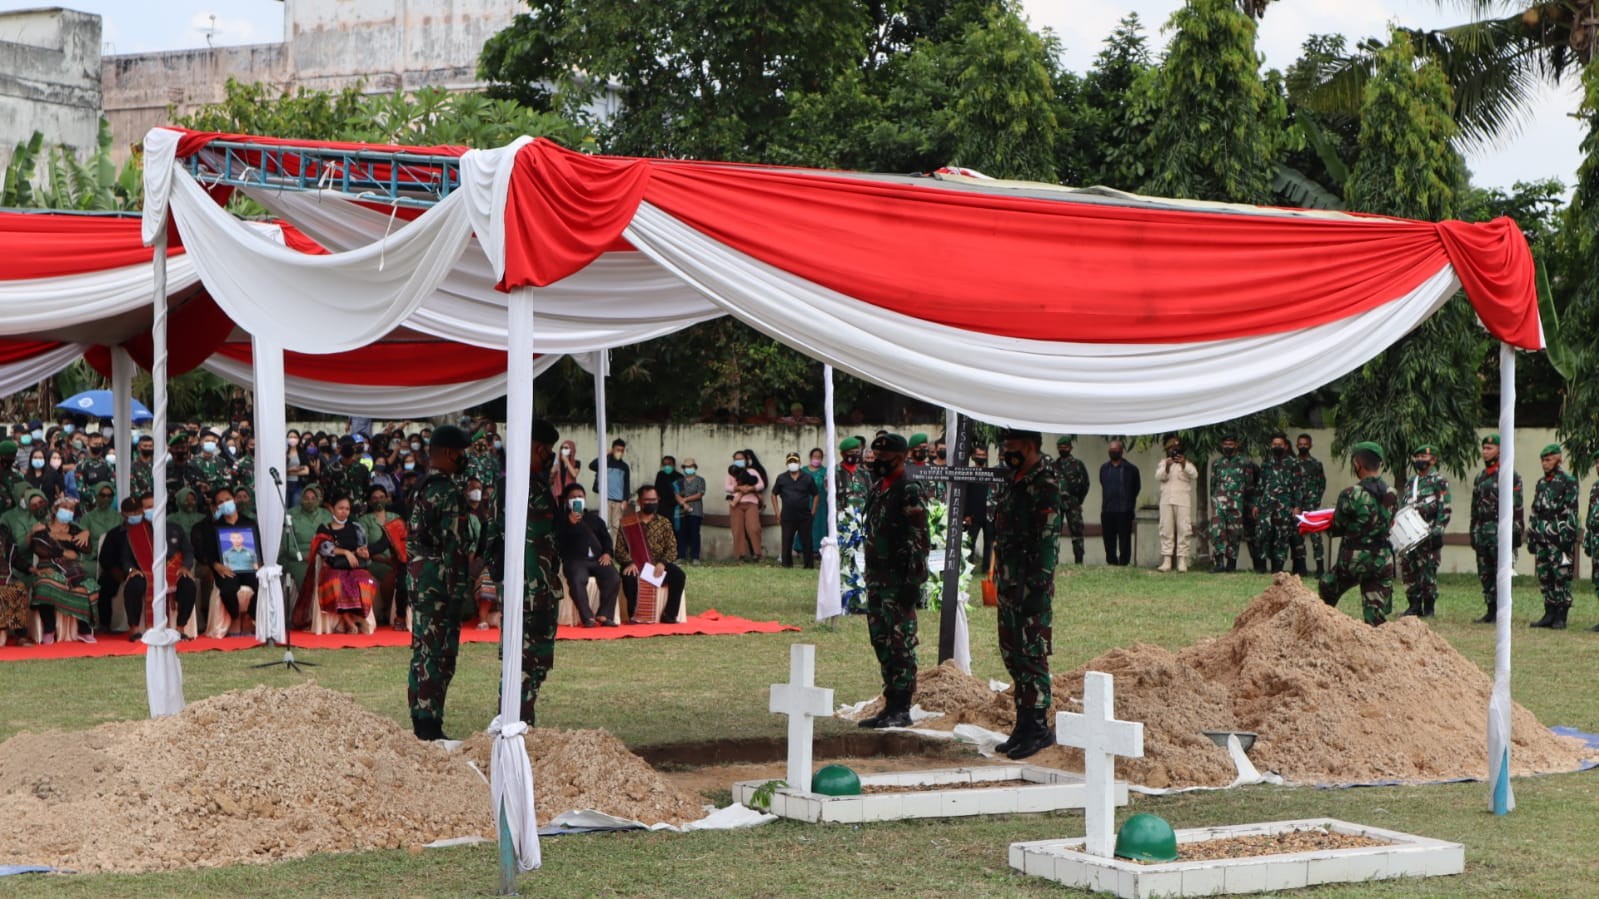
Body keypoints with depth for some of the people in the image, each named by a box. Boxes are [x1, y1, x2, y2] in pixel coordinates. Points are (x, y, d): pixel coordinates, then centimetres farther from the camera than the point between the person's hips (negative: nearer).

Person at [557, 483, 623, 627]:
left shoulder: (593, 518, 26)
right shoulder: (562, 519, 13)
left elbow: (606, 537, 21)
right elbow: (559, 540, -2)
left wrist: (607, 553, 2)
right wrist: (570, 523, -14)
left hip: (597, 558, 3)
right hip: (575, 559, -3)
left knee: (614, 578, -25)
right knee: (577, 580, -36)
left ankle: (604, 615, -21)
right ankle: (588, 617, -34)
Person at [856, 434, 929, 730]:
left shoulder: (910, 492, -12)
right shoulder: (877, 488, 16)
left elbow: (920, 541, -17)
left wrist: (913, 583, -21)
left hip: (899, 581, -9)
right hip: (877, 580, 9)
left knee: (901, 645, -6)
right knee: (881, 642, 11)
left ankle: (902, 710, -3)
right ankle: (891, 705, 17)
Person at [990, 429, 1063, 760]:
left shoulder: (1045, 485, -13)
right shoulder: (1015, 483, 17)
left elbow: (1048, 539, -19)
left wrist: (1036, 587, -22)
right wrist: (999, 580, 20)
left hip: (1032, 587, -10)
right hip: (1009, 585, 10)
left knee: (1033, 656, -7)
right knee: (1013, 655, 12)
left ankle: (1037, 727, -3)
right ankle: (1024, 726, 18)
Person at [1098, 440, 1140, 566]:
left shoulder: (1131, 469, -1)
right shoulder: (1104, 468, 13)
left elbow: (1136, 488, 7)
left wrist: (1130, 504, 10)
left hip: (1124, 511, -4)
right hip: (1107, 511, 4)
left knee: (1124, 540, -3)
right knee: (1109, 540, 7)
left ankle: (1124, 563, 0)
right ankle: (1111, 562, 15)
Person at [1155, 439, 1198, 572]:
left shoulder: (1187, 464, 10)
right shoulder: (1163, 463, 15)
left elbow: (1194, 475, -8)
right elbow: (1158, 477, -1)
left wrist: (1183, 465, -24)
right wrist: (1167, 467, -20)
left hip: (1183, 501, -2)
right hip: (1166, 500, 2)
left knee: (1183, 530, -6)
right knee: (1166, 530, -1)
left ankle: (1182, 561, -7)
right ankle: (1166, 561, -1)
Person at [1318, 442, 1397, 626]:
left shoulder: (1351, 495, -16)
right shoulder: (1391, 495, 1)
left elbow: (1337, 528, -5)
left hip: (1355, 559, -4)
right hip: (1383, 560, 4)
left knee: (1326, 589, 23)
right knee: (1376, 615, 5)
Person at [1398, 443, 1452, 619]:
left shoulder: (1439, 481, -3)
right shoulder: (1412, 482, 18)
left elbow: (1445, 509, -9)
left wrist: (1437, 531, -17)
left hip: (1429, 534, -7)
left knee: (1428, 570, -5)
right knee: (1408, 567, 4)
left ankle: (1429, 608, 2)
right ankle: (1414, 605, 10)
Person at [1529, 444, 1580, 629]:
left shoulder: (1568, 481, -5)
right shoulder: (1541, 483, 17)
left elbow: (1571, 511, -10)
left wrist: (1567, 536, -16)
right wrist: (1532, 536, 15)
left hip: (1559, 536, -7)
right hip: (1542, 537, 7)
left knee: (1561, 576, -6)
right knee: (1544, 577, 7)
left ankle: (1561, 617, -4)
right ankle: (1550, 614, 13)